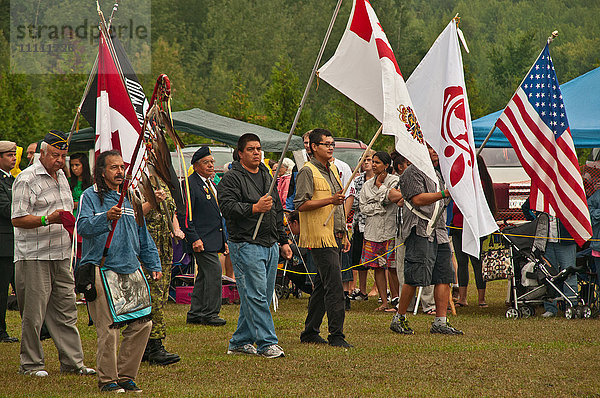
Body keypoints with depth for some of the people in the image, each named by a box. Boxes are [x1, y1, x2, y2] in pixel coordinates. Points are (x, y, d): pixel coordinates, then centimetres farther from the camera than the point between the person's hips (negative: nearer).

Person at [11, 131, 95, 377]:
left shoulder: (61, 176, 17)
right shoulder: (26, 179, -10)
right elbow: (18, 219, -14)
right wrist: (47, 220, -24)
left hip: (61, 254, 8)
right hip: (34, 256, -8)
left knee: (66, 309, 8)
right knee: (34, 312, -4)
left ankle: (72, 361, 12)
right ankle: (31, 364, 5)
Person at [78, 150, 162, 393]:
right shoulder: (90, 196, -1)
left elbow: (143, 236, 24)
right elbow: (83, 226, -17)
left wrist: (153, 265, 19)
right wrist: (107, 217, -33)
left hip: (131, 270, 6)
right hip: (102, 270, -6)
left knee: (142, 324, 2)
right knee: (109, 327, -10)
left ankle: (126, 375, 14)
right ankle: (107, 379, 3)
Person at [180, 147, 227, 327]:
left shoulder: (211, 185, 19)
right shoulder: (189, 185, -10)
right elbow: (184, 215, -14)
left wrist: (224, 240, 23)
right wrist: (194, 238, -20)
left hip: (214, 239, 9)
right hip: (203, 240, -9)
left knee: (204, 276, 10)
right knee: (214, 272, -13)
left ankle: (195, 314, 15)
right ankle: (210, 314, -9)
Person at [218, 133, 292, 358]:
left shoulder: (267, 177, 20)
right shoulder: (231, 179, -5)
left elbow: (277, 211, 26)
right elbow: (227, 208, -18)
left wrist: (283, 241, 23)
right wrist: (254, 208, -28)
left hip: (270, 246, 8)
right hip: (246, 245, -8)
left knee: (259, 297, 9)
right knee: (255, 296, -10)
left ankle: (239, 343, 17)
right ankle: (266, 343, -9)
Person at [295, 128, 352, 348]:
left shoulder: (333, 169, 18)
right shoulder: (307, 171, -8)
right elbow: (301, 204, -14)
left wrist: (344, 235, 23)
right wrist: (329, 200, -22)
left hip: (335, 237, 9)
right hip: (320, 237, -9)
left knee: (322, 286, 11)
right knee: (334, 286, -13)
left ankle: (310, 332, 18)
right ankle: (336, 335, -12)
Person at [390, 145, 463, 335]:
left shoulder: (436, 173, 24)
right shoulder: (412, 173, -5)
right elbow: (418, 199, -17)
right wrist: (445, 194, -21)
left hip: (439, 231, 9)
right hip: (420, 231, -9)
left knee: (444, 277, 1)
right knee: (415, 277, -9)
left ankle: (440, 321, 2)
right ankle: (399, 318, 1)